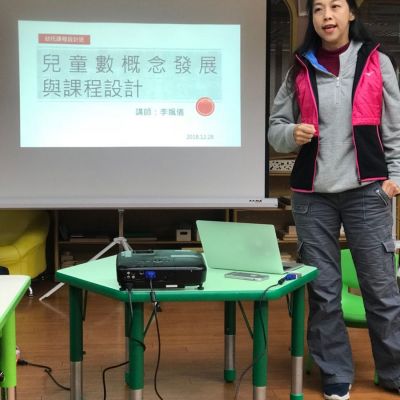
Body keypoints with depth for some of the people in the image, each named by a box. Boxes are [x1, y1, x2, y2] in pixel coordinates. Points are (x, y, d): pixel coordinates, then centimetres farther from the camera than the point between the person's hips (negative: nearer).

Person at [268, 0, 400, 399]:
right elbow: (275, 124, 10)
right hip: (312, 194, 2)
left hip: (366, 190, -1)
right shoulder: (299, 69, 9)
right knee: (322, 289, 6)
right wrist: (291, 134, -11)